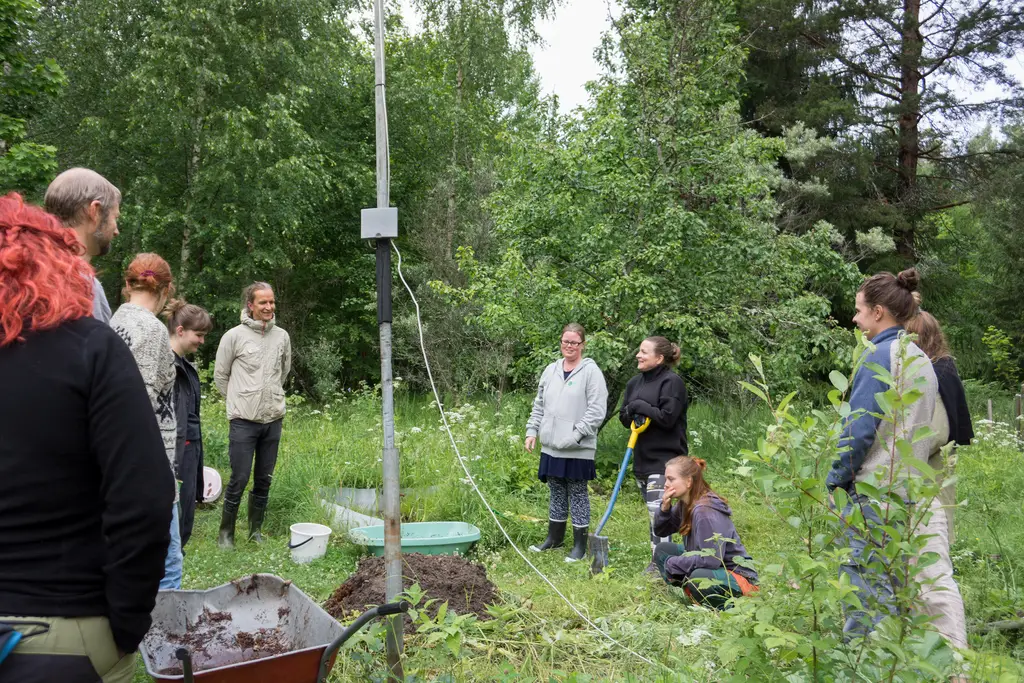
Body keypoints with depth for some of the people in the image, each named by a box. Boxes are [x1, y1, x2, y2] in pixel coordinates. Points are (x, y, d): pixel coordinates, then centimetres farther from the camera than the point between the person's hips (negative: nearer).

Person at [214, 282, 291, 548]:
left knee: (264, 480, 11)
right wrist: (239, 400, 9)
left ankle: (255, 531, 24)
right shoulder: (234, 336, -6)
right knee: (239, 480, -3)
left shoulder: (282, 336, 6)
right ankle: (226, 532, 13)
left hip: (274, 420, 4)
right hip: (244, 421, -4)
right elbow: (220, 375, 4)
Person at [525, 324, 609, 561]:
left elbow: (597, 410, -13)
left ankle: (580, 545, 12)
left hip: (578, 449, -5)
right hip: (551, 446, 6)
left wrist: (576, 435, -19)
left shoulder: (591, 372, -8)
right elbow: (539, 405, 18)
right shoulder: (551, 370, 11)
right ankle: (555, 537, 29)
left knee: (578, 494, 3)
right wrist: (532, 430, 8)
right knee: (556, 493, 16)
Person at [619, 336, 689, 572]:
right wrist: (631, 413, -7)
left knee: (657, 509, -12)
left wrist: (640, 406, -12)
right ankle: (658, 560, 22)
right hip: (642, 457, 8)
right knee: (653, 511, 14)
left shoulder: (672, 382, -10)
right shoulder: (635, 383, 14)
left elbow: (667, 417, -18)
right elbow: (624, 417, 15)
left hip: (665, 458, -8)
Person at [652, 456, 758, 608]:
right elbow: (660, 530, 11)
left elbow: (710, 560, -29)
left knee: (699, 577, -39)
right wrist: (664, 507, -9)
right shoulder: (685, 504, 2)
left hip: (738, 577, -9)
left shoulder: (706, 511, -25)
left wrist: (672, 564, -17)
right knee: (663, 549, 3)